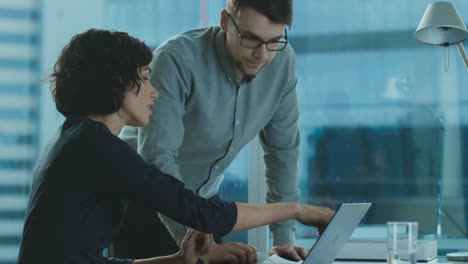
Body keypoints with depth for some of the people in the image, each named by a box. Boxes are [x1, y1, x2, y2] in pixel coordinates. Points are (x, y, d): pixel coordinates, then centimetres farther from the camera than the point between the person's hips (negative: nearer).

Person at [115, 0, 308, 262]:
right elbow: (157, 159, -34)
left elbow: (283, 149, -3)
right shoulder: (177, 59, -29)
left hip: (204, 198, 4)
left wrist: (284, 238, -6)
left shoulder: (283, 61, -13)